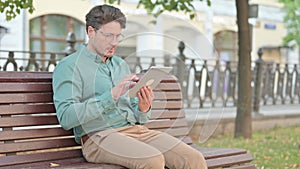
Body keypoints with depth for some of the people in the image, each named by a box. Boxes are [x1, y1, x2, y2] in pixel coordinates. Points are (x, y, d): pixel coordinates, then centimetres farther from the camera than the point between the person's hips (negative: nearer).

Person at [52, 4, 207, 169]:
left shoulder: (121, 65, 23)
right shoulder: (69, 66, 2)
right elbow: (66, 117, -13)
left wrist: (143, 109, -1)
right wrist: (111, 95, -18)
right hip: (99, 135, -6)